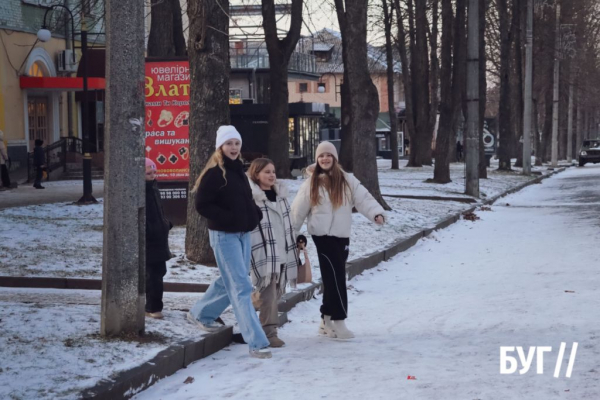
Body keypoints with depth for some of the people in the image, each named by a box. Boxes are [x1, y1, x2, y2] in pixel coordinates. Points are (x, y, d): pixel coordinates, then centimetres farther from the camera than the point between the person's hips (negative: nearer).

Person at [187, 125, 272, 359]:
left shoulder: (239, 171, 13)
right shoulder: (214, 173, -12)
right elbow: (202, 205, -16)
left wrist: (255, 215, 4)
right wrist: (228, 218, -21)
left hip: (243, 234, 9)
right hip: (224, 235, -9)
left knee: (230, 282, 19)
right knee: (241, 287, -11)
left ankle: (200, 314, 41)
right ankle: (257, 343, -12)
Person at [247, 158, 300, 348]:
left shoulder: (280, 194, 14)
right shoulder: (250, 197, -10)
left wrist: (295, 245, 23)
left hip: (282, 253, 7)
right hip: (263, 254, -7)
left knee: (276, 292, 11)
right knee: (268, 293, -10)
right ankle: (269, 332, -6)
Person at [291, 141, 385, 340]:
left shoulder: (347, 181, 4)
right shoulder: (311, 183, 1)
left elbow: (363, 198, -8)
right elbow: (298, 210, 6)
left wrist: (376, 213, -26)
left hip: (342, 235, 3)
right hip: (322, 234, -3)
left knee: (332, 277, 9)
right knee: (336, 276, -12)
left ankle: (326, 320, 19)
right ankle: (338, 321, -11)